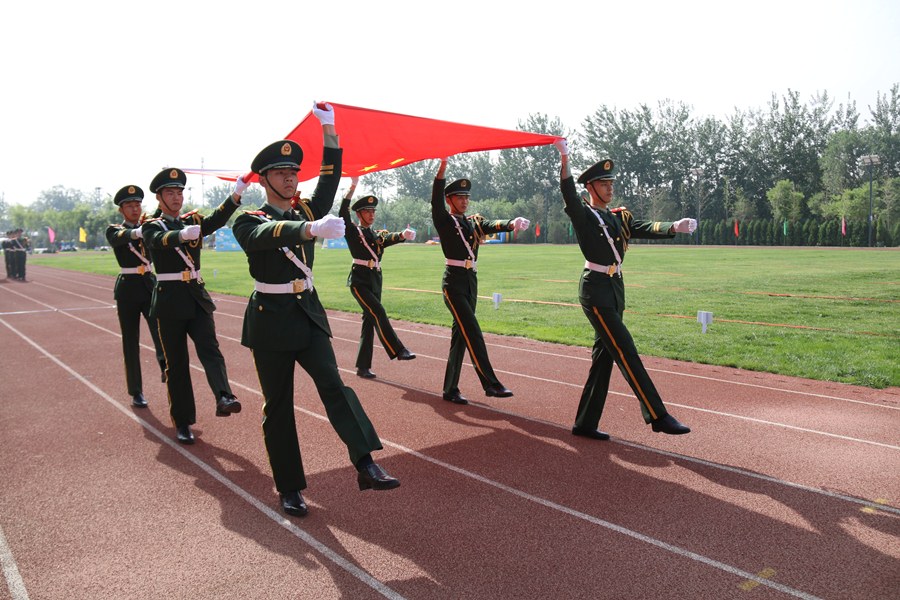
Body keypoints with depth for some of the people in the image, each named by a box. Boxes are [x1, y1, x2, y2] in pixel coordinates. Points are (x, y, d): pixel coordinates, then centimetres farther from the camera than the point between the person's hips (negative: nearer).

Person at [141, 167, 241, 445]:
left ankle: (224, 397, -32)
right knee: (177, 362, 3)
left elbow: (217, 219, -12)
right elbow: (160, 241, -24)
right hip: (169, 300, -3)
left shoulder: (193, 220, 10)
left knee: (209, 347, -16)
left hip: (198, 296, 3)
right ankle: (182, 422, 12)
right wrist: (182, 234, -47)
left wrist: (236, 195, -31)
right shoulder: (151, 226, 1)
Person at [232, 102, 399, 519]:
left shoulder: (307, 211, 9)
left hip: (309, 314, 3)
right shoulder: (248, 223, -5)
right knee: (278, 405, 4)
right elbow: (270, 234, -29)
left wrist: (329, 130, -14)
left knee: (333, 383, -16)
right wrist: (311, 229, -48)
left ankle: (365, 465, -25)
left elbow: (330, 179, -4)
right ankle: (289, 488, 14)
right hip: (270, 320, -3)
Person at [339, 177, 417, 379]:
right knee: (378, 312, -21)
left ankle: (362, 366, 12)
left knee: (369, 321, 6)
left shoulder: (378, 235, 13)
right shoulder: (352, 231, 1)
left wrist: (403, 235, -31)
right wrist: (352, 187, -22)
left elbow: (391, 238, -8)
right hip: (359, 280, -6)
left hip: (376, 280, 6)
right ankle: (398, 351, -18)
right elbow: (343, 213, -16)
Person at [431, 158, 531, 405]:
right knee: (472, 332, -13)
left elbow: (493, 225, -5)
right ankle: (491, 384, -11)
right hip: (454, 282, -6)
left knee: (461, 334, 8)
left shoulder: (474, 222, 13)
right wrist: (442, 167, -29)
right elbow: (436, 199, -17)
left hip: (471, 282, 7)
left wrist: (512, 224, -27)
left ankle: (450, 389, 15)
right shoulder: (444, 220, 0)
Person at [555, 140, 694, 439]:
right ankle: (657, 416, -5)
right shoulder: (583, 215, -3)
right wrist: (564, 158, -33)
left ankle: (585, 423, 16)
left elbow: (646, 228, -1)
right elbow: (568, 194, -22)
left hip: (615, 290, 8)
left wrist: (674, 226, -20)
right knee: (626, 352, -9)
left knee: (604, 358, 8)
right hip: (596, 291, -8)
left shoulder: (619, 217, 15)